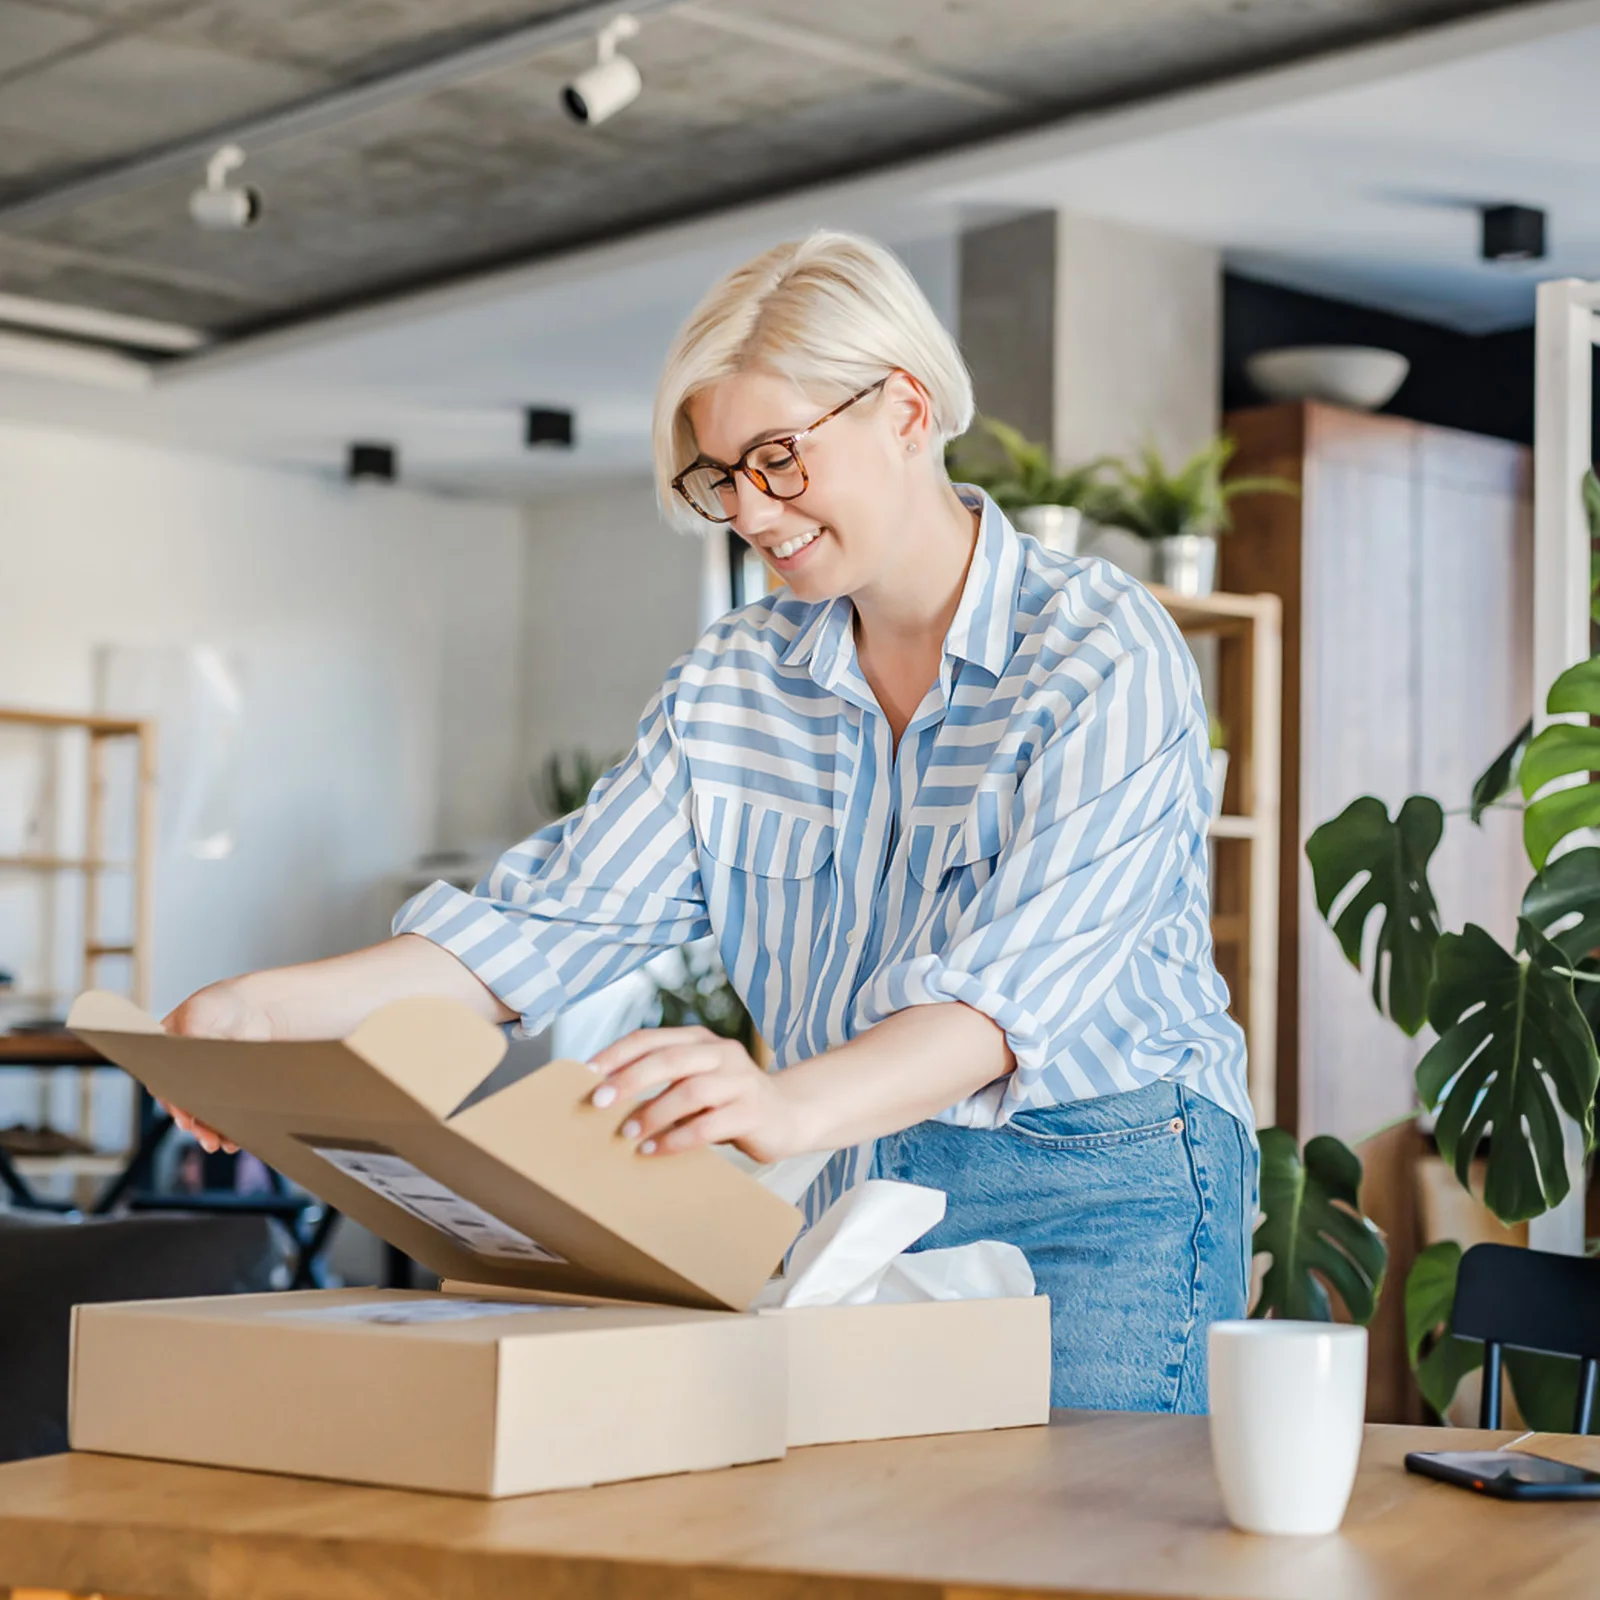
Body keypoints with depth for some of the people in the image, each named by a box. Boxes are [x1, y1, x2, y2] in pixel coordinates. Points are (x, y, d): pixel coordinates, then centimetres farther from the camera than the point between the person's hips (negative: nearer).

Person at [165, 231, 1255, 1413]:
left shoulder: (1106, 653, -12)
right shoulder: (734, 686, 8)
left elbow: (1019, 977, -26)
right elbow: (559, 918, 2)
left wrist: (793, 1107, -44)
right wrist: (274, 1007, -12)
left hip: (1100, 1202, -4)